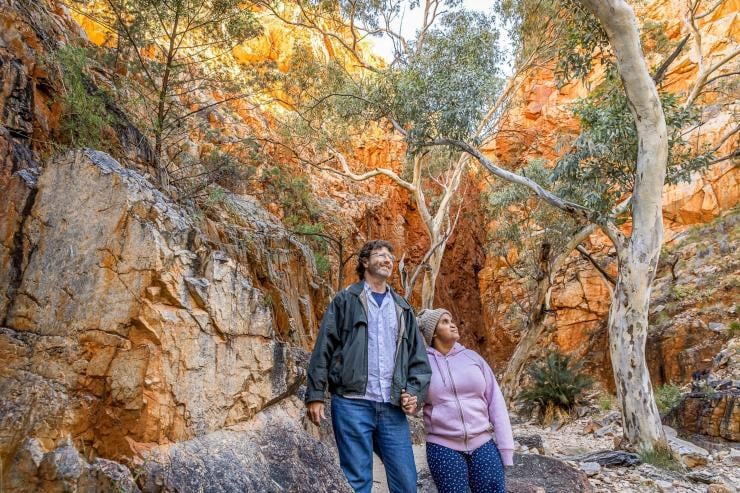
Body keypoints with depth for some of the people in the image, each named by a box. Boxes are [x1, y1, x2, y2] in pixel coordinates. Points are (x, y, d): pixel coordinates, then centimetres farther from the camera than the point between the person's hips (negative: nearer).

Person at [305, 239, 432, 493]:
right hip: (352, 404, -4)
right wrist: (315, 395, -6)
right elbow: (323, 350, 1)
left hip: (393, 408, 4)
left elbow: (418, 356, 17)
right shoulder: (346, 300, 7)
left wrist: (414, 392, 1)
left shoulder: (403, 309, 19)